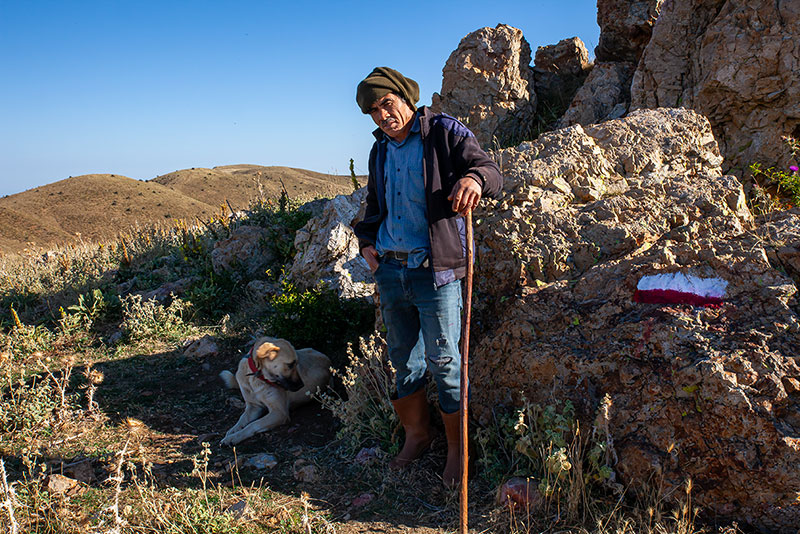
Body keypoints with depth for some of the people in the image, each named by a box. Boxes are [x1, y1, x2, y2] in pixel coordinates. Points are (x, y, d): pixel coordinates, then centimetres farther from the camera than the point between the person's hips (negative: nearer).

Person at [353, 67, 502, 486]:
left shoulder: (444, 132, -4)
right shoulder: (380, 150, 15)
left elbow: (489, 170, -12)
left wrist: (474, 178, -36)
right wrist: (366, 241, 10)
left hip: (434, 270, -6)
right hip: (389, 268, 6)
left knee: (444, 361, 0)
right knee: (403, 358, 15)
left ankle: (457, 450, 17)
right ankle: (417, 435, 33)